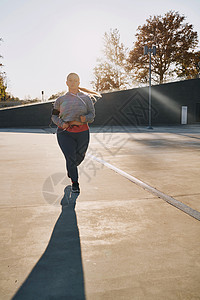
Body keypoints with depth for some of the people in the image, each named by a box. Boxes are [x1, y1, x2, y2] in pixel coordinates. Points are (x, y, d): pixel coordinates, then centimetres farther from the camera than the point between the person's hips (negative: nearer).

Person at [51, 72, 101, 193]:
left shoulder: (86, 98, 7)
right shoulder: (61, 99, 8)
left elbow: (92, 114, 3)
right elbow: (54, 115, 14)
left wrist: (85, 118, -20)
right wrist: (61, 123, -6)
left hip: (82, 132, 1)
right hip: (65, 133, -1)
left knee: (79, 157, 11)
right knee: (70, 158, -11)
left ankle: (71, 171, 46)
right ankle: (75, 184, 7)